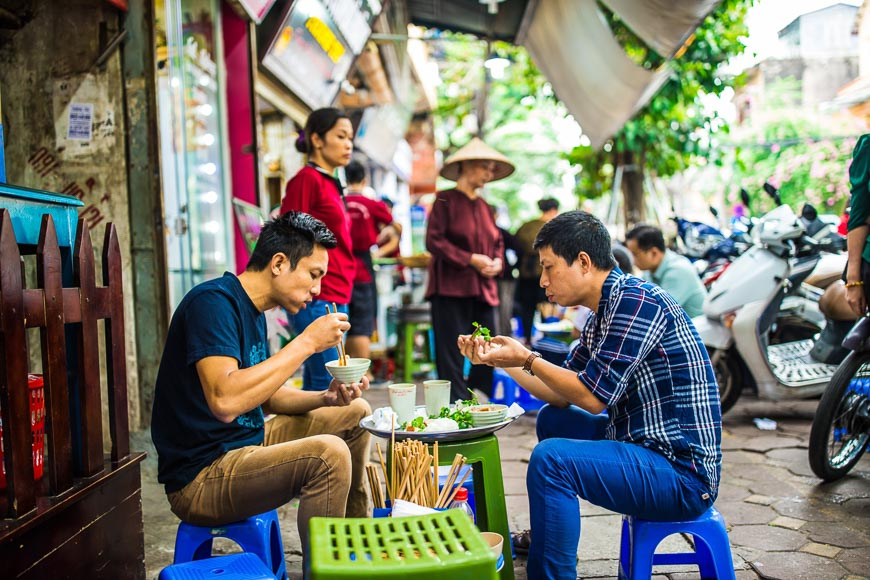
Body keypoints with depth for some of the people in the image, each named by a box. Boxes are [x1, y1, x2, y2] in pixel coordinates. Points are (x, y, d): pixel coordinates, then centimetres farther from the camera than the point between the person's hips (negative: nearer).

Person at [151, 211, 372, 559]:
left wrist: (326, 398, -1)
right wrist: (306, 342, -27)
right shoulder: (214, 301, -20)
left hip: (248, 444, 10)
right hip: (199, 479, -10)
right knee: (328, 453, -30)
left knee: (356, 415, 15)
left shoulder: (252, 309, 10)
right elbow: (225, 402, -34)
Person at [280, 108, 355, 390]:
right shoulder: (307, 179, -8)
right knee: (328, 386, -8)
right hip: (318, 300, -9)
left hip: (335, 299, 9)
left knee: (314, 386, 12)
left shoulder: (331, 184, 18)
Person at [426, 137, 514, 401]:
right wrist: (470, 259, -14)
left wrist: (497, 262, 2)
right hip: (451, 288, -7)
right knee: (451, 354, -4)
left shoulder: (484, 206, 17)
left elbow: (497, 242, 24)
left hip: (483, 290, 7)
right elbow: (434, 241, -10)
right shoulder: (445, 200, -4)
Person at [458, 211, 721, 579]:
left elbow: (594, 397, -21)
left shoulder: (635, 299, -18)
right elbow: (562, 395, 15)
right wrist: (499, 360, 8)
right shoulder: (602, 316, 12)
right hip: (642, 446, 11)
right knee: (551, 419, 23)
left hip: (682, 472, -10)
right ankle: (545, 539, 35)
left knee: (551, 457, -26)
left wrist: (527, 359, -11)